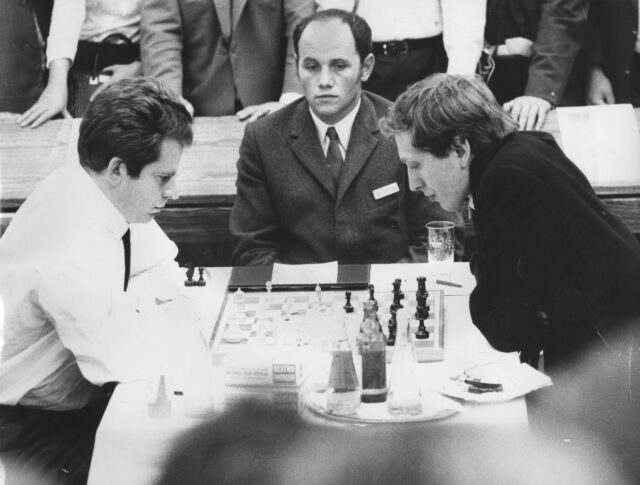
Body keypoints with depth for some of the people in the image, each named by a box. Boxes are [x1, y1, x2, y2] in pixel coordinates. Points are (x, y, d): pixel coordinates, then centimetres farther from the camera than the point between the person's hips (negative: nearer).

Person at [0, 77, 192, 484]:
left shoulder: (104, 191, -8)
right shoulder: (72, 256, -34)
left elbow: (166, 273, 3)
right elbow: (123, 364, -29)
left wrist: (123, 309, -14)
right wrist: (133, 310, -12)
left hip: (73, 392, 8)